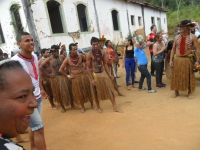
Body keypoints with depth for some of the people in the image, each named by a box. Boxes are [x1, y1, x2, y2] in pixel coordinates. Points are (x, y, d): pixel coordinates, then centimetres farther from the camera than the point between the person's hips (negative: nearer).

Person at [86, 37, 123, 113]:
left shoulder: (102, 53, 2)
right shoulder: (89, 55, -12)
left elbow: (105, 64, 10)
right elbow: (88, 68, -10)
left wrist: (109, 74, 6)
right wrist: (91, 79, -14)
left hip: (103, 73, 5)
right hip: (95, 75, -4)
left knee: (110, 90, 4)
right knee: (97, 92, 9)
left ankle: (115, 107, 15)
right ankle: (98, 107, 30)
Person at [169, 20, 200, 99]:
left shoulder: (193, 37, -3)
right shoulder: (176, 37, 6)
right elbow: (173, 49, 6)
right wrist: (171, 60, 0)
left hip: (188, 59, -2)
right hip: (177, 59, 3)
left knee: (189, 76, 8)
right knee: (176, 76, 8)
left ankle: (190, 92, 24)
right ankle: (176, 92, 24)